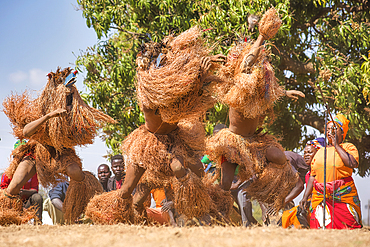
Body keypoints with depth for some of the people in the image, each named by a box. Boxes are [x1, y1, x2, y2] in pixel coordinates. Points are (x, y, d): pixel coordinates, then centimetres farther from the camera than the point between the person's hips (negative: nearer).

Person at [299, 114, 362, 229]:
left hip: (343, 195, -3)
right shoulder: (320, 151, 20)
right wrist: (305, 197, 10)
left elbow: (353, 164, -14)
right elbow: (313, 176, 19)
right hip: (320, 196, 3)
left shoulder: (348, 147, 8)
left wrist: (336, 145, -7)